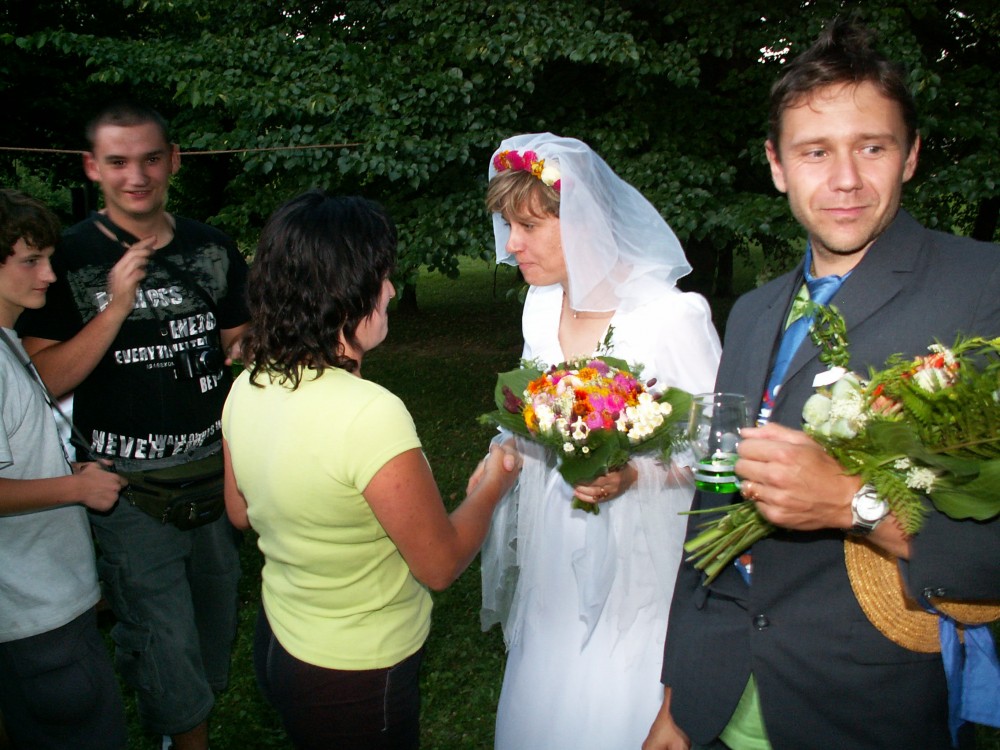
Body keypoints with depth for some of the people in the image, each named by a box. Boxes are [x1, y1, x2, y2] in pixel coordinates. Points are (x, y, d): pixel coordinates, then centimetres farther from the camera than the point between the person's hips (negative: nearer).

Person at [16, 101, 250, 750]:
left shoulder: (212, 250, 2)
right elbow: (45, 381, -14)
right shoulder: (68, 258, -9)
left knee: (215, 620, 19)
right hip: (129, 482, -4)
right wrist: (117, 306, -22)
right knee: (164, 641, 1)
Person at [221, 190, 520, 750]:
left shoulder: (247, 388, -8)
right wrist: (490, 487, -5)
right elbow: (440, 564, -21)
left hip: (277, 644, 7)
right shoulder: (371, 413, -32)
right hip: (356, 680, -7)